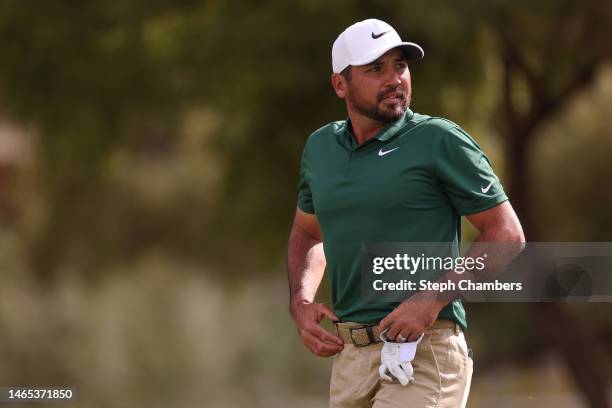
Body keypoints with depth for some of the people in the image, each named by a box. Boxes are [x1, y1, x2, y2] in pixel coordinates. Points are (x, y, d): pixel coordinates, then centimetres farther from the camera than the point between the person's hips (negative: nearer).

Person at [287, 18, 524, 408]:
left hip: (423, 350, -6)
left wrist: (432, 301, -15)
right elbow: (307, 233, 29)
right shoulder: (320, 147, 12)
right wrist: (301, 303, 10)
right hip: (350, 355, 6)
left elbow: (506, 234, -5)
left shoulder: (441, 141, -5)